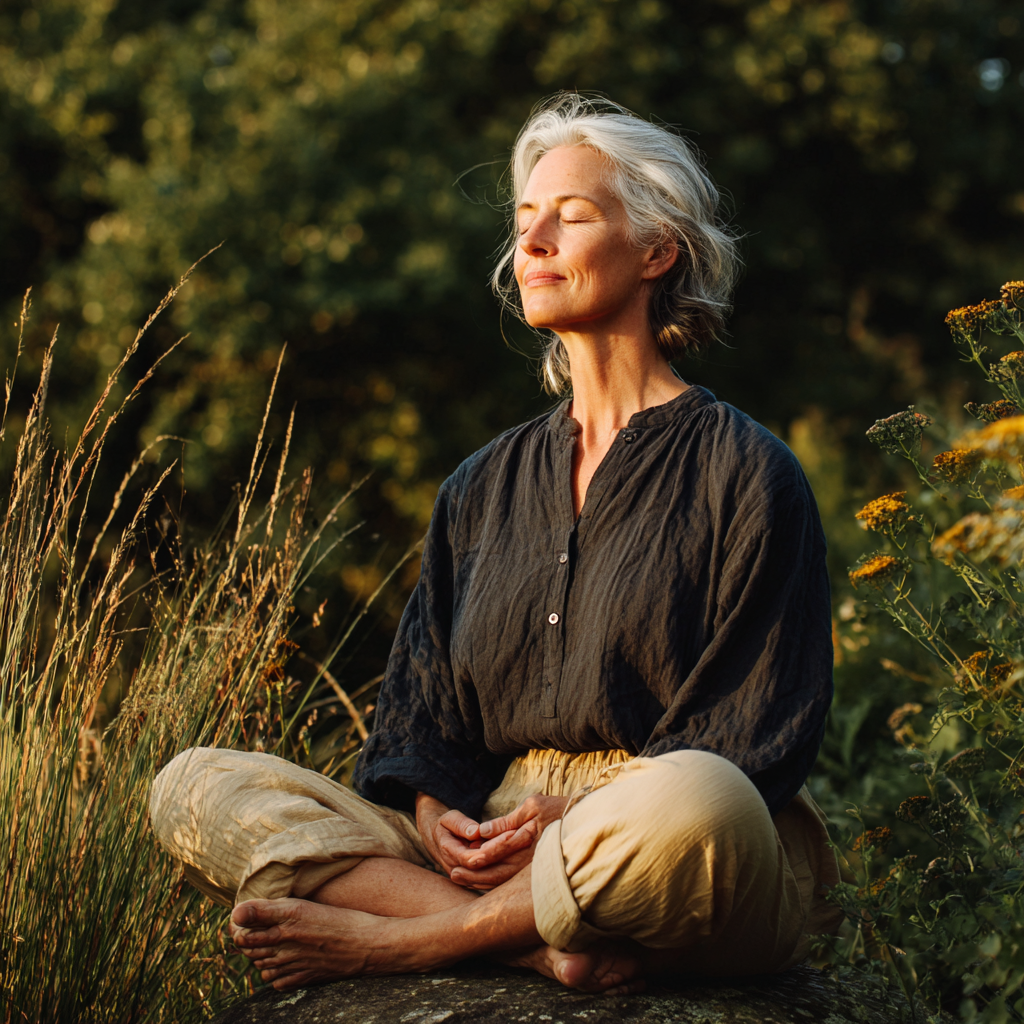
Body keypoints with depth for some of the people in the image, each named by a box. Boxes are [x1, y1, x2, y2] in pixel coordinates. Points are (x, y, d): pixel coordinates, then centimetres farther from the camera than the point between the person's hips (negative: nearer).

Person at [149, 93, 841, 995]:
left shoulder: (745, 473, 2)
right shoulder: (484, 487, 19)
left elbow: (760, 739, -5)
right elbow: (422, 698, 13)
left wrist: (581, 819, -18)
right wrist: (434, 812, -9)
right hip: (490, 842, 5)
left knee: (691, 799, -41)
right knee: (197, 787, -12)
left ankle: (386, 939, -19)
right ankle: (548, 948, -27)